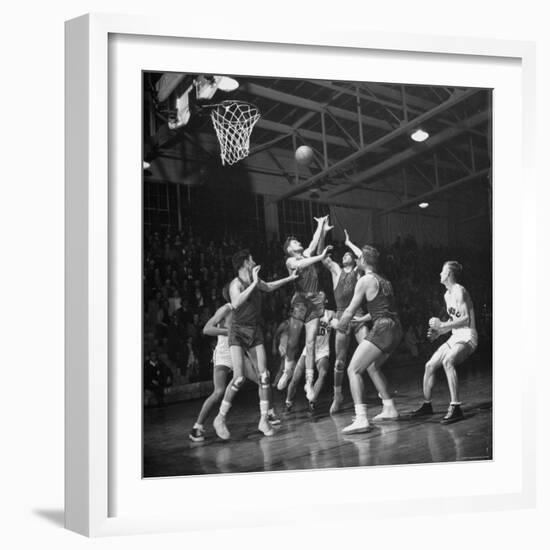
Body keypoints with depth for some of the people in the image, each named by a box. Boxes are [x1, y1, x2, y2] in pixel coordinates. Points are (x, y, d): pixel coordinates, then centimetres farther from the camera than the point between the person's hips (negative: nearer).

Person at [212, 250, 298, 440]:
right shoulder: (236, 284, -16)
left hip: (255, 332, 6)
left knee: (264, 376, -2)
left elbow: (268, 287, 30)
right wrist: (253, 284, -32)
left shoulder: (256, 281, 6)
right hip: (238, 332, -6)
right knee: (239, 378, -15)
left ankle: (263, 420, 9)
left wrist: (289, 278, 35)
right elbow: (236, 303, -38)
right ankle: (220, 418, 1)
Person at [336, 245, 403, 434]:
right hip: (395, 329, 9)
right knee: (372, 367, 27)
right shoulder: (385, 281, 20)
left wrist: (339, 325, 13)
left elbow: (350, 311, -4)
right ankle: (389, 408, 30)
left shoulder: (365, 280, -4)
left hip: (382, 329, -9)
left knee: (353, 370, -9)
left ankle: (361, 419, -21)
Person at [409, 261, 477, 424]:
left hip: (467, 337, -10)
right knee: (430, 365, 7)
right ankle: (427, 405, 22)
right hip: (455, 337, 10)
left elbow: (466, 319, -22)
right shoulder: (448, 294, 15)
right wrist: (438, 332, 10)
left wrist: (442, 325, -21)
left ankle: (455, 408, -33)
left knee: (448, 361, -35)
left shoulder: (459, 291, -14)